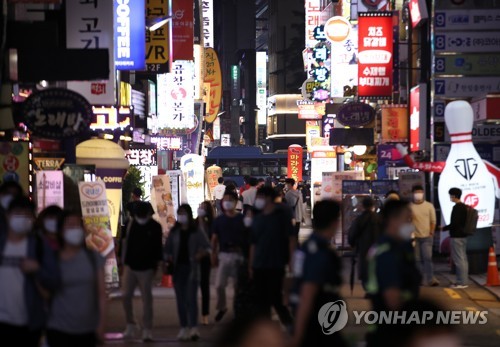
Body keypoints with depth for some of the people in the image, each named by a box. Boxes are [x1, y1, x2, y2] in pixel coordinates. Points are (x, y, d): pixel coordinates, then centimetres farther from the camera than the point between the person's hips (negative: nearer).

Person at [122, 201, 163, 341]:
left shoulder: (155, 227, -4)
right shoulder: (132, 224, 4)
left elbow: (158, 247, 2)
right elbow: (127, 243, 8)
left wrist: (157, 263, -2)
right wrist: (125, 261, 5)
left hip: (146, 268, -3)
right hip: (130, 266, 3)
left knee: (147, 299, -3)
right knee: (126, 296, 1)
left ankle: (147, 330, 1)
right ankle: (130, 325, 18)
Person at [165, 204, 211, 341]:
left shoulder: (196, 232, 2)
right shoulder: (174, 233, 10)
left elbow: (207, 247, 1)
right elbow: (167, 249, 13)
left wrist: (199, 255, -15)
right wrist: (169, 259, -5)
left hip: (191, 268, -3)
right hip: (177, 268, 3)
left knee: (191, 298, -12)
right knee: (181, 299, 4)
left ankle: (193, 328, -18)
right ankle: (184, 328, 8)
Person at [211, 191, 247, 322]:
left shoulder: (242, 219, 2)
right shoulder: (219, 220, 7)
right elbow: (214, 239, 9)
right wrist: (214, 255, 1)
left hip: (239, 255, -1)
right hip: (224, 254, 1)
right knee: (219, 284, -7)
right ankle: (222, 307, 16)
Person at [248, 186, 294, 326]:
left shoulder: (281, 215, -4)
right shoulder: (258, 219, 10)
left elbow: (291, 238, -4)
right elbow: (253, 244, 13)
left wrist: (291, 261, -11)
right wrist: (251, 265, 10)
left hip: (276, 266, -5)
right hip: (259, 267, 5)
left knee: (275, 299, -6)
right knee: (261, 301, 6)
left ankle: (289, 324, 10)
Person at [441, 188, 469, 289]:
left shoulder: (457, 208, -16)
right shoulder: (464, 207, 13)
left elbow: (454, 223, -22)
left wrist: (444, 228, -7)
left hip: (456, 236, -10)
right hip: (463, 235, 10)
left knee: (459, 259, -7)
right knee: (463, 258, 12)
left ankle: (462, 282, -7)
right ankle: (464, 280, 17)